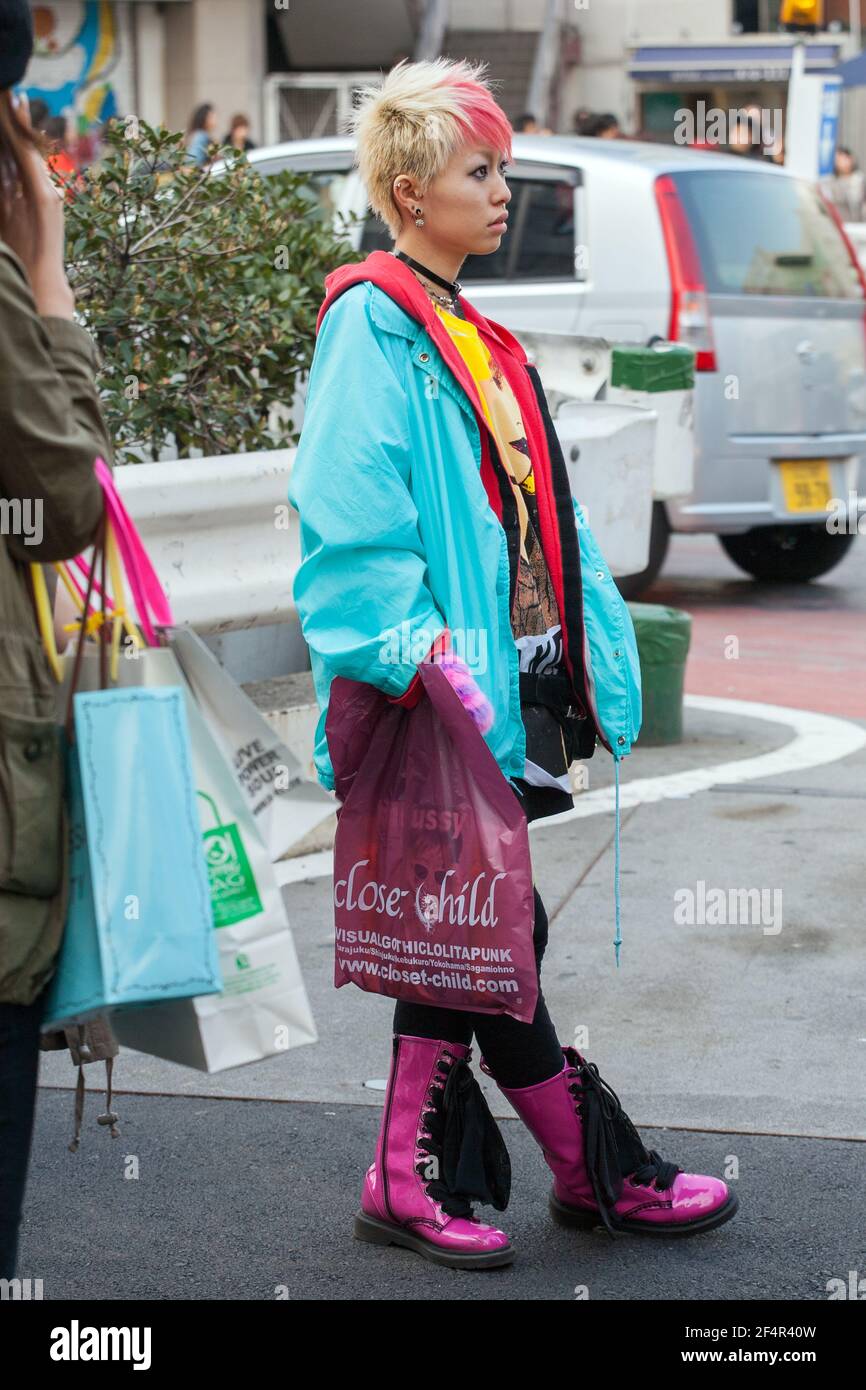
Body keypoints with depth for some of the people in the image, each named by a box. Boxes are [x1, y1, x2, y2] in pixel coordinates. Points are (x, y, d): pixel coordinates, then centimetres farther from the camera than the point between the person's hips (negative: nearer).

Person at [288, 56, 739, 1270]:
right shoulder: (374, 326, -10)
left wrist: (596, 660, 14)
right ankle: (599, 1171, 12)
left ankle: (411, 1183, 19)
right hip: (443, 709, -9)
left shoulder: (470, 338, 17)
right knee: (496, 933, 1)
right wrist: (428, 664, -25)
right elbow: (352, 527, -18)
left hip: (499, 685, 9)